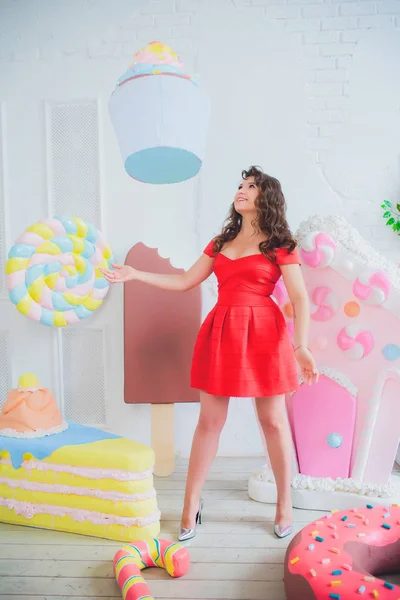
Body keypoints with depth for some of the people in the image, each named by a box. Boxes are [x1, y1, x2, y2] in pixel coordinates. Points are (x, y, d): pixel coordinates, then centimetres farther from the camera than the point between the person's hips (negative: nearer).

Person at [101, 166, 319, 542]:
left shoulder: (279, 245, 1)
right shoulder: (221, 242, 16)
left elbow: (300, 298, -6)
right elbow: (184, 281, 14)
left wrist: (301, 346, -17)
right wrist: (135, 274, 9)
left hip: (262, 333, -3)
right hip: (220, 332, 4)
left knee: (273, 421, 6)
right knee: (209, 421, 7)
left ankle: (285, 505, 25)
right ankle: (191, 502, 22)